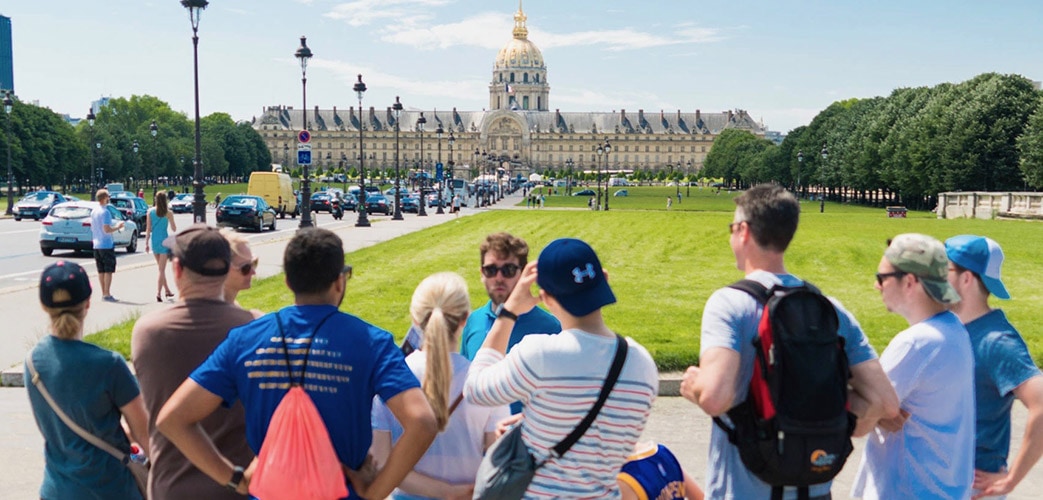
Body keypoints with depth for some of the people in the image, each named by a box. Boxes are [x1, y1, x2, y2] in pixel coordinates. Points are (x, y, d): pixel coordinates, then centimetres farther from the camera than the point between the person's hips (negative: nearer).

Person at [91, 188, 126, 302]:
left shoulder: (93, 211, 11)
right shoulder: (105, 212, -16)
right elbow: (107, 230, -22)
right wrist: (118, 227, -6)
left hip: (97, 245, 9)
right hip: (106, 245, -9)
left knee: (101, 270, 11)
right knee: (108, 270, -4)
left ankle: (104, 293, 16)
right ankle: (107, 294, -4)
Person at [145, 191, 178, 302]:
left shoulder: (150, 211, 0)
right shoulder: (168, 213, -8)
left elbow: (148, 229, 1)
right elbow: (174, 229, 0)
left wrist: (146, 243, 7)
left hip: (154, 242, 4)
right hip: (164, 242, -4)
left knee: (161, 268, 18)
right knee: (162, 270, -2)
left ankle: (167, 291, 28)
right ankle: (158, 293, -12)